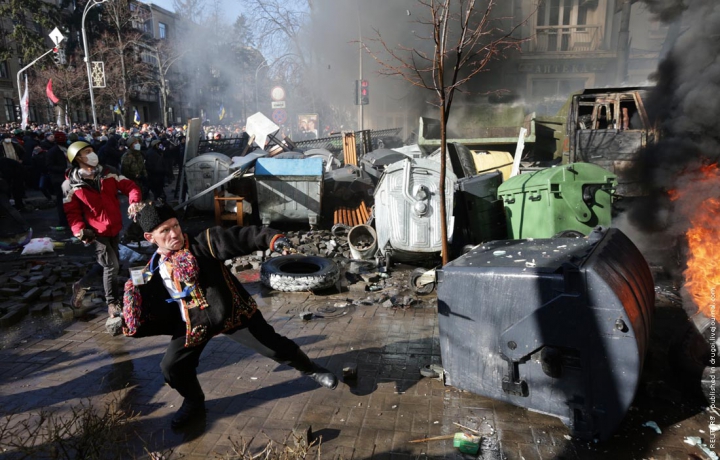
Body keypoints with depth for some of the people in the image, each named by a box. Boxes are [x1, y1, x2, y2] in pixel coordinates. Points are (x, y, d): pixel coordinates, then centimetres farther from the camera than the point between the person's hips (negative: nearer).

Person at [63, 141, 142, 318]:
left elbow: (129, 186, -5)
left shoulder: (108, 173, -2)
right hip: (96, 231, -5)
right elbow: (72, 212, -5)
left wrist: (134, 201, -25)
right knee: (112, 266, -7)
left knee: (113, 265, 19)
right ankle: (112, 302, 11)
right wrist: (79, 231, -20)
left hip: (115, 227, 5)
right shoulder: (71, 184, -11)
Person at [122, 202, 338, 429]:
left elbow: (239, 238, -29)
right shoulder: (152, 273, -3)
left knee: (274, 346, 1)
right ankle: (194, 403, 35)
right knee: (171, 366, 3)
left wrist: (271, 238, -45)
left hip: (233, 313, -3)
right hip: (193, 324, 4)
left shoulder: (202, 244, -17)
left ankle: (311, 369, 30)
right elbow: (155, 311, 4)